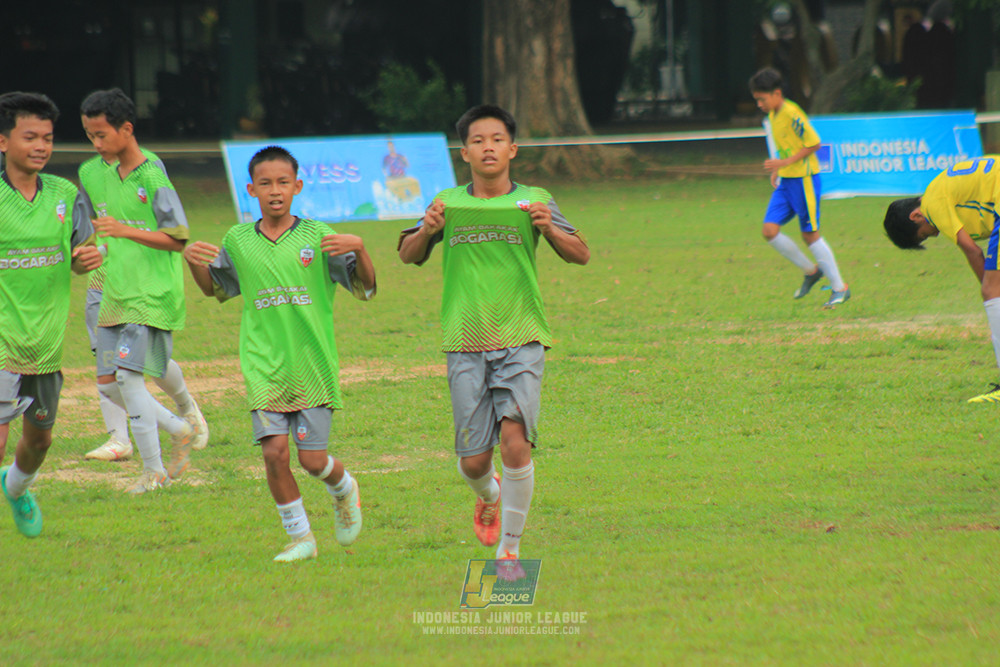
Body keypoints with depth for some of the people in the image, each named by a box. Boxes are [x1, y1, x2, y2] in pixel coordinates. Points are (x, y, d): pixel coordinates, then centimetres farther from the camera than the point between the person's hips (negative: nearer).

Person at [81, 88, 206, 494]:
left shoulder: (153, 179, -14)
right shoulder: (109, 175, 11)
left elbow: (177, 240, -15)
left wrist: (125, 230, -22)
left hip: (152, 296, -8)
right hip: (116, 295, 8)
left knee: (129, 375, -14)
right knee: (108, 383, 7)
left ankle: (153, 469, -5)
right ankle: (180, 427, 28)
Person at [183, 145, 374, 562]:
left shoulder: (316, 236, -1)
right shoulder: (238, 240, 6)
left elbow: (366, 289, -1)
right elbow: (214, 288, 23)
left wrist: (359, 250, -20)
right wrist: (193, 262, 2)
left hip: (313, 367, -2)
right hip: (263, 368, 2)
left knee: (312, 459, -1)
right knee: (274, 451, -9)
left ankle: (343, 488, 34)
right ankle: (300, 537, 8)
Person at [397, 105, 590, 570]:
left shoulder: (532, 201, 4)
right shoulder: (449, 204, 8)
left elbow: (582, 255, 2)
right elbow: (407, 256, 11)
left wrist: (549, 229, -18)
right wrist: (427, 230, -10)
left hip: (521, 341, -1)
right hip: (465, 343, 1)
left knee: (515, 439, -19)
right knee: (473, 461, 0)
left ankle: (510, 545, -6)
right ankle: (489, 496, 37)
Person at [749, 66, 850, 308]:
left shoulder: (792, 114, -17)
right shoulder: (772, 115, 11)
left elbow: (814, 143, -18)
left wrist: (785, 162, -21)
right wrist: (777, 170, 9)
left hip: (803, 179, -9)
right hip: (785, 181, 9)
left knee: (810, 234, -4)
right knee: (769, 230, -1)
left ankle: (840, 288, 6)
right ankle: (810, 271, 14)